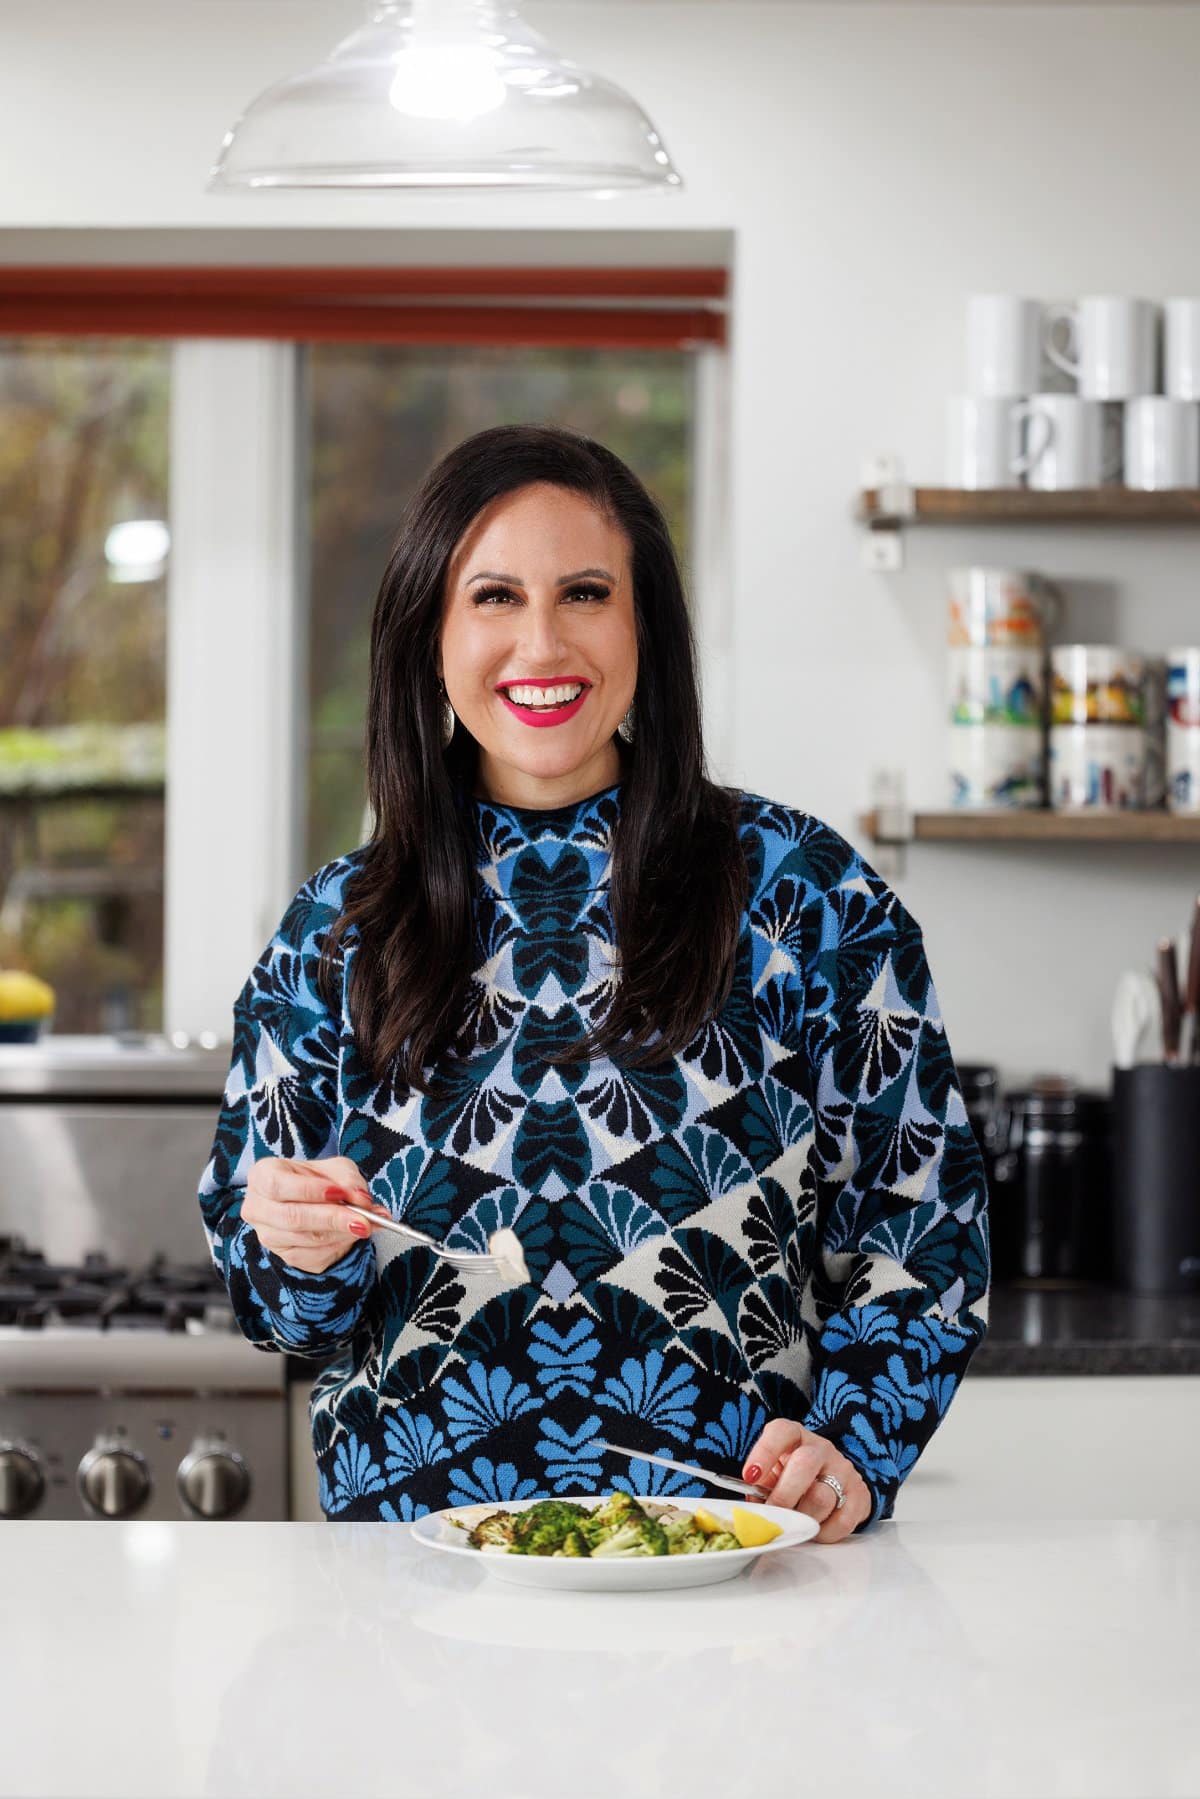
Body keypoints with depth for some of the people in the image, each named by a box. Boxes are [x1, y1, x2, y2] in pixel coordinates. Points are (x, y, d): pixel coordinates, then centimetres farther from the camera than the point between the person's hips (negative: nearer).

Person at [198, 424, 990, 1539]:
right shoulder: (337, 931, 10)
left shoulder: (806, 893, 5)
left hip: (737, 1547, -2)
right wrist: (301, 1250, -6)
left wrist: (849, 1443, -5)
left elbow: (922, 1218, 9)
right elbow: (271, 1298, 17)